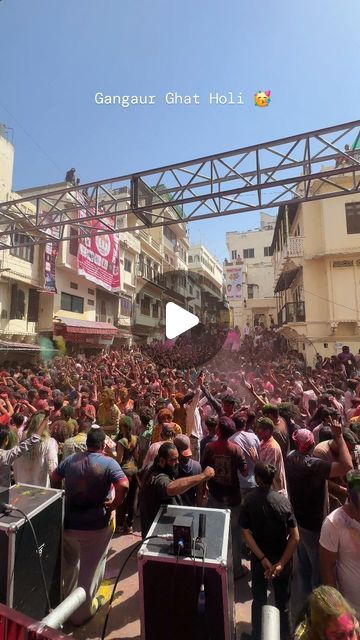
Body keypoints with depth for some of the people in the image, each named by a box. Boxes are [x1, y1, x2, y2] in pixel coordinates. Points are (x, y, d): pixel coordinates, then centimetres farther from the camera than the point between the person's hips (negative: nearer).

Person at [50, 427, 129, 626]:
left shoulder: (71, 459, -6)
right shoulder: (108, 463, -20)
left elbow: (54, 478, 5)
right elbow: (124, 486, -31)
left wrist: (61, 497, 14)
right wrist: (114, 505, -16)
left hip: (69, 521, 5)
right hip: (96, 525, -5)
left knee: (69, 563, 30)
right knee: (91, 568, 17)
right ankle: (81, 611, 34)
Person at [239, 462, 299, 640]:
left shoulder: (248, 501, -19)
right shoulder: (283, 500, -17)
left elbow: (246, 534, -20)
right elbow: (295, 537, -17)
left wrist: (264, 560, -17)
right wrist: (281, 563, -16)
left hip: (259, 558, 0)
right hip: (282, 558, 0)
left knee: (259, 601, 23)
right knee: (283, 603, 22)